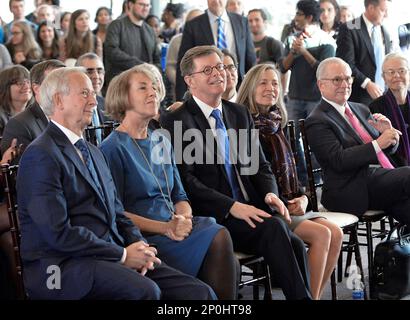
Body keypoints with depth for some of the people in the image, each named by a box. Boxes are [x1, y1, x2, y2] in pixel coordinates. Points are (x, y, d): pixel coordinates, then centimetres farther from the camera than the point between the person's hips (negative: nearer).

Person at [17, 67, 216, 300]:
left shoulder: (93, 152, 22)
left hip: (108, 258, 8)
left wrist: (139, 246, 0)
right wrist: (123, 255, -13)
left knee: (200, 292, -11)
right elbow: (58, 232, -16)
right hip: (63, 266, -8)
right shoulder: (40, 156, -8)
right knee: (144, 290, -35)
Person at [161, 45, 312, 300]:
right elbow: (185, 180, -10)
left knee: (295, 245, -23)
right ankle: (303, 296, -20)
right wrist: (232, 207, -20)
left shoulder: (240, 114, 19)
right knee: (273, 227, -29)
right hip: (213, 217, -5)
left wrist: (270, 194, -3)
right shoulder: (175, 121, -1)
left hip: (250, 209, 5)